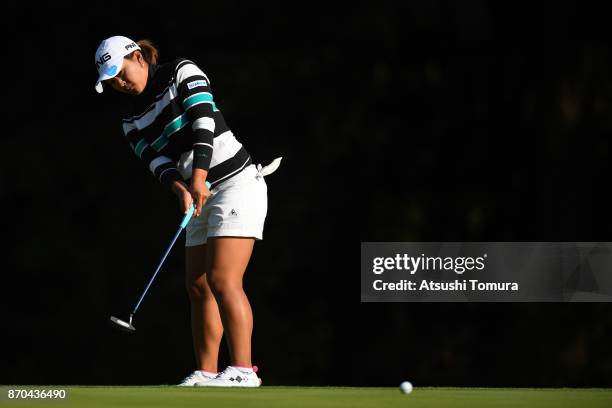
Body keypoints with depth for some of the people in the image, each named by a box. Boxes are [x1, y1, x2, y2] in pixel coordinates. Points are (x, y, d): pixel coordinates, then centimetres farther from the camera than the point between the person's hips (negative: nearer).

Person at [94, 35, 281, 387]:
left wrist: (199, 178, -27)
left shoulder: (182, 73, -5)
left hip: (237, 183, -8)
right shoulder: (134, 123, 13)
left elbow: (203, 120, -17)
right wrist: (179, 188, -23)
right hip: (202, 200, 8)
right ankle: (206, 374, 9)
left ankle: (242, 370, -20)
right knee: (198, 287, 5)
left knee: (223, 280, -17)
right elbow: (157, 160, -1)